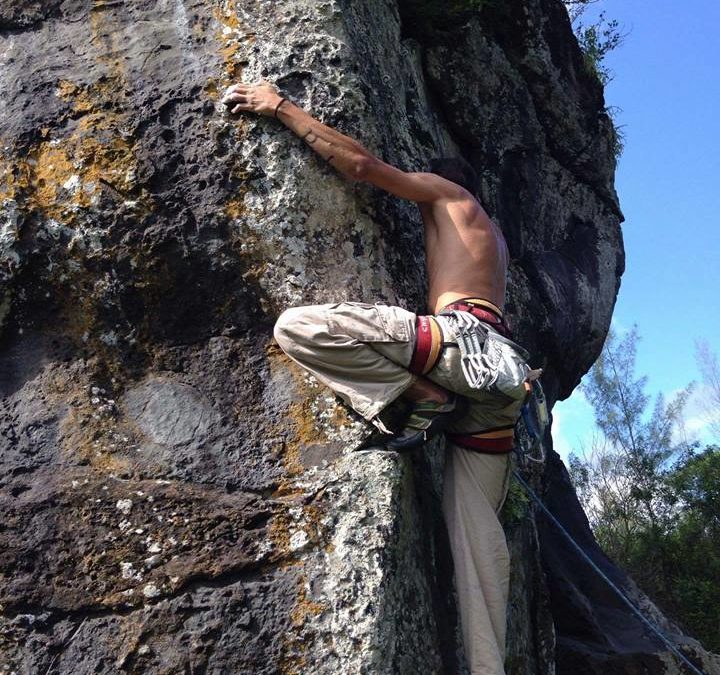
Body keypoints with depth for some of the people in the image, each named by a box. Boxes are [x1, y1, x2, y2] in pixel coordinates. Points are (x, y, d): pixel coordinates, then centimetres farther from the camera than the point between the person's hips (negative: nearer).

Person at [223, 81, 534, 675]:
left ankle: (423, 399, -20)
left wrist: (281, 107, 9)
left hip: (464, 334, -9)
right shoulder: (490, 236, 40)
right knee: (475, 526, 6)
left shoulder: (446, 191, 16)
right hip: (497, 363, 9)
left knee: (297, 327, -19)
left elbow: (362, 163, 5)